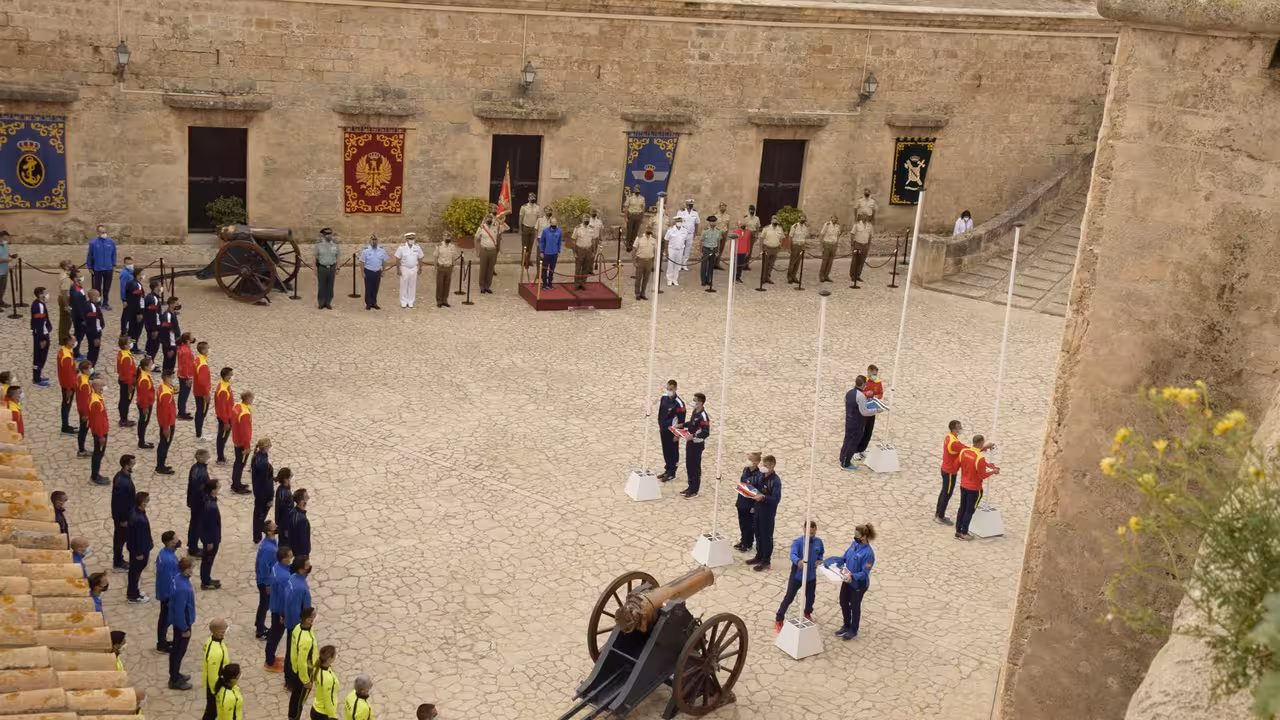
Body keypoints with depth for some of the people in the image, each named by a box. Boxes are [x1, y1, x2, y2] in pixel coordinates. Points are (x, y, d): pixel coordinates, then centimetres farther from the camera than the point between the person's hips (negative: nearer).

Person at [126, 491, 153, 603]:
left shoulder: (136, 511, -6)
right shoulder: (139, 519, -36)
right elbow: (138, 537, -26)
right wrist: (139, 553, -16)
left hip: (136, 547, 9)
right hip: (138, 549, -9)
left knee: (136, 570, 25)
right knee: (135, 570, 9)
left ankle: (133, 590, 43)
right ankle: (133, 595, 27)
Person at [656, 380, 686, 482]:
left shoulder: (679, 403, -20)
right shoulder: (663, 398, 2)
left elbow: (681, 420, -16)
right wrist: (660, 427, 16)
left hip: (672, 431, -7)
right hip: (663, 430, 7)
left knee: (673, 452, 4)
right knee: (665, 451, 15)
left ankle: (672, 473, 14)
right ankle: (667, 470, 28)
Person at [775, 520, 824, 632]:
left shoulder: (818, 542, -5)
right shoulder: (797, 542, -22)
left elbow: (821, 553, 16)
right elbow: (793, 555, -39)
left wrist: (819, 560, -5)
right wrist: (798, 561, -61)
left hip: (811, 576, 5)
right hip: (797, 575, -5)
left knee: (810, 596, 22)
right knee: (789, 598, 1)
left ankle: (807, 613, 52)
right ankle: (779, 620, 12)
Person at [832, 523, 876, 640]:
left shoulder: (868, 553, -29)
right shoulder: (854, 544, -6)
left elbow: (865, 573, -27)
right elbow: (845, 557, 8)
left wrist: (853, 576, -41)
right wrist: (835, 564, -6)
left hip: (858, 584, -7)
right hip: (847, 581, 7)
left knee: (855, 606, 12)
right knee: (843, 603, 20)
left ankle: (853, 630, 33)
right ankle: (846, 626, 42)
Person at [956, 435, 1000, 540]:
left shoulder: (963, 452, -7)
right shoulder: (980, 458, -27)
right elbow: (982, 476, -19)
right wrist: (993, 471, -3)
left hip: (963, 485, 6)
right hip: (974, 489, -6)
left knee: (962, 508, 16)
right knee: (970, 511, 7)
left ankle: (958, 532, 23)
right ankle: (964, 533, 15)